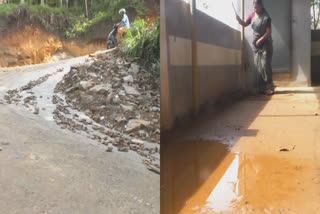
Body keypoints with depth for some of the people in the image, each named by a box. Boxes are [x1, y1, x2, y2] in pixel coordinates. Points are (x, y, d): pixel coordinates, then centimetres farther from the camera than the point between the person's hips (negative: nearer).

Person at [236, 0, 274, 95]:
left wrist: (260, 40, -20)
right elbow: (244, 24, 16)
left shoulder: (266, 17, -11)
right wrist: (238, 18, -2)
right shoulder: (252, 15, 5)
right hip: (256, 45, 6)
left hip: (265, 44, -6)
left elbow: (269, 32, -13)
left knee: (265, 65, -9)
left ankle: (269, 87, -4)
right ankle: (262, 88, 12)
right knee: (259, 66, 6)